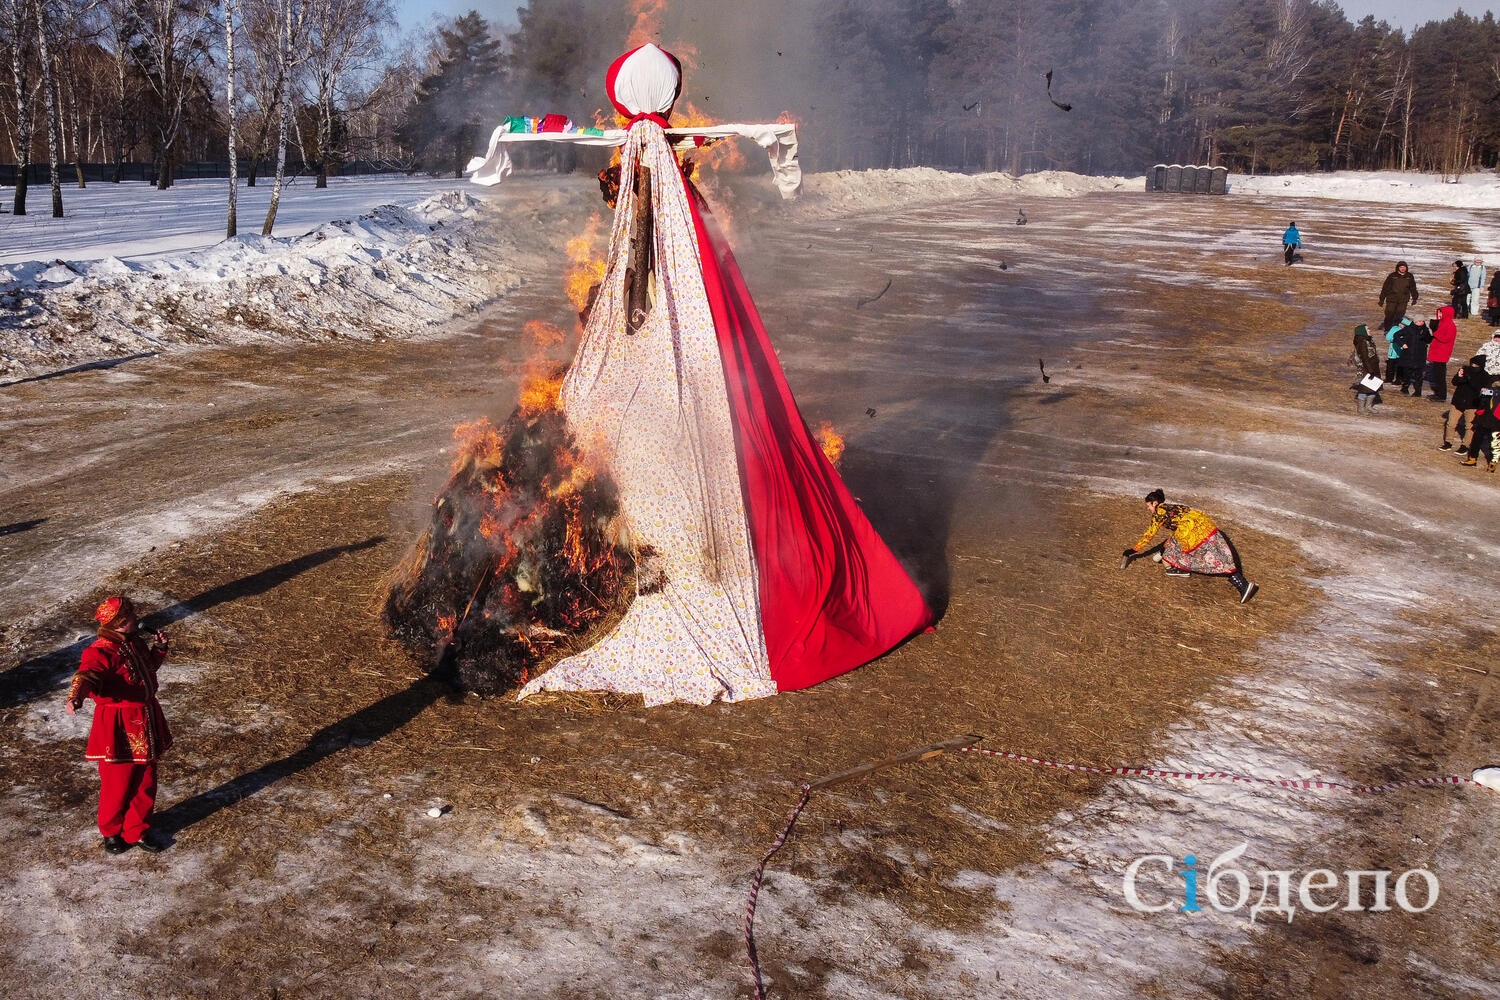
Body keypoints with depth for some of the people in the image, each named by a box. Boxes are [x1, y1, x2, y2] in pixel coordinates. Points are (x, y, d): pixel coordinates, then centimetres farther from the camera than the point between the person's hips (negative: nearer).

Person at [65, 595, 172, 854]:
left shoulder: (135, 642, 6)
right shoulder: (103, 651, -20)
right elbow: (88, 673, -39)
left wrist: (158, 648, 9)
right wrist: (76, 696, -57)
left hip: (146, 724, 8)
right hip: (119, 728, -8)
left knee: (146, 783, 17)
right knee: (118, 786, 6)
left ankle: (137, 832, 34)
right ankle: (111, 833, 30)